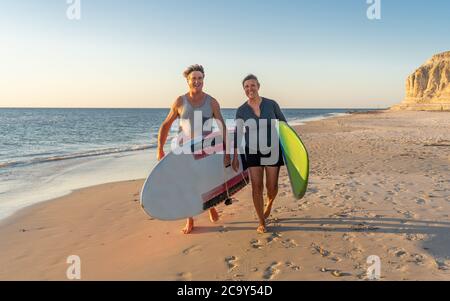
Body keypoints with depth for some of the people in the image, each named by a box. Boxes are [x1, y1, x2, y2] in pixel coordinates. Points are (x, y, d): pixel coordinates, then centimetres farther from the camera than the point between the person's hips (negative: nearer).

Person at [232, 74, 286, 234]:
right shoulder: (241, 110, -3)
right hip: (252, 152, 0)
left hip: (272, 150, 0)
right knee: (257, 186, -3)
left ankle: (269, 204, 40)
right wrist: (235, 157, -2)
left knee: (272, 186, 4)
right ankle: (262, 222, 11)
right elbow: (238, 134, 1)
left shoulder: (271, 104, -4)